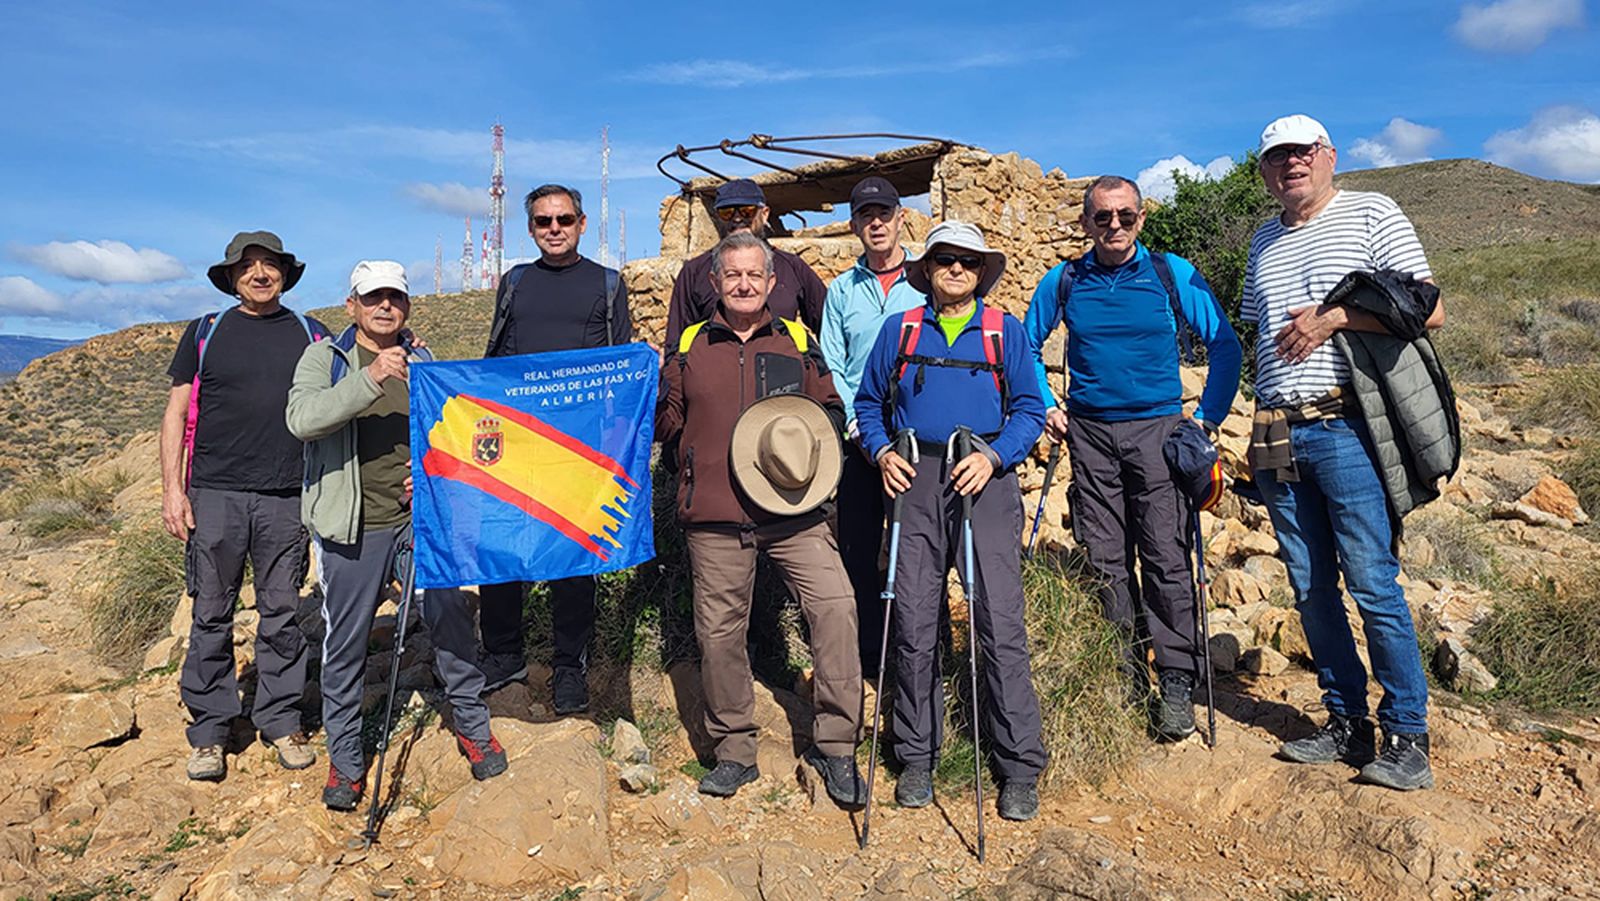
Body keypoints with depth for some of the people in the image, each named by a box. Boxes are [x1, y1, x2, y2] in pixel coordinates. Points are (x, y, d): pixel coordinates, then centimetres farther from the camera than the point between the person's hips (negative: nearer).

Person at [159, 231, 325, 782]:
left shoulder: (311, 335, 11)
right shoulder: (205, 333, 9)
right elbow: (177, 412, 8)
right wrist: (172, 488, -1)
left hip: (286, 498, 0)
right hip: (215, 494, 0)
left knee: (282, 614, 5)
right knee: (212, 615, 4)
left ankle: (280, 721, 18)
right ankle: (209, 731, 17)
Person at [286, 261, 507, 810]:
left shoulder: (424, 363, 12)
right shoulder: (324, 358, 1)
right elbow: (301, 418, -19)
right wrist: (369, 379, -30)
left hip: (420, 516, 2)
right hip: (352, 527, -2)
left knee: (450, 614, 0)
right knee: (345, 644, 6)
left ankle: (471, 723, 21)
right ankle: (344, 759, 22)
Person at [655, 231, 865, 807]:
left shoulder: (797, 342, 13)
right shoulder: (689, 349, 12)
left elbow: (832, 412, 15)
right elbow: (665, 424, 15)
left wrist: (808, 438, -4)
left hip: (793, 508, 0)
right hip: (715, 517, 1)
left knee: (835, 605, -13)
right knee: (719, 630, 4)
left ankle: (834, 745, 2)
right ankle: (734, 750, 23)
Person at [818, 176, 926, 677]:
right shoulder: (842, 290, 11)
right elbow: (831, 367, 7)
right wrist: (857, 424, -8)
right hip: (860, 439, 2)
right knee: (858, 550, 5)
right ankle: (867, 658, 18)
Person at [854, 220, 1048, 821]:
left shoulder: (1005, 332, 12)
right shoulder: (900, 331, 16)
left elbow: (1030, 410, 7)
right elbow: (868, 403, 18)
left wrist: (993, 455, -11)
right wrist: (882, 451, -1)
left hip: (985, 481, -1)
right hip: (916, 480, 2)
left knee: (1001, 624, -6)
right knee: (913, 624, 4)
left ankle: (1020, 768, 5)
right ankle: (917, 757, 17)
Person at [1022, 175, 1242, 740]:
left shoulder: (1173, 275, 2)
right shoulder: (1063, 281, 6)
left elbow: (1224, 346, 7)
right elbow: (1027, 346, 19)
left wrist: (1208, 417, 1)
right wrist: (1046, 407, 10)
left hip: (1157, 428, -2)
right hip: (1089, 433, 2)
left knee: (1166, 556, -6)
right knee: (1104, 561, 4)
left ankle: (1177, 685, 4)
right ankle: (1124, 681, 16)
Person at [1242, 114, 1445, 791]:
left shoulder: (1372, 214, 3)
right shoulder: (1263, 242, 19)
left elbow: (1429, 311, -4)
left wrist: (1334, 317, -14)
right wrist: (1261, 420, 15)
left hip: (1345, 429, -5)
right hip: (1276, 438, 6)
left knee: (1372, 583, -5)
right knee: (1311, 588, 8)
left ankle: (1406, 736, 8)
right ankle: (1347, 723, 19)